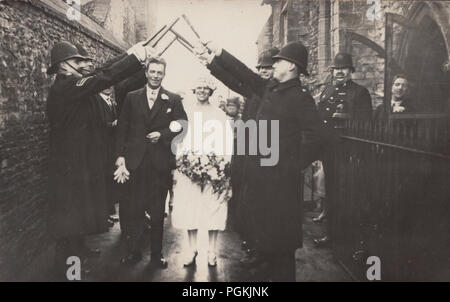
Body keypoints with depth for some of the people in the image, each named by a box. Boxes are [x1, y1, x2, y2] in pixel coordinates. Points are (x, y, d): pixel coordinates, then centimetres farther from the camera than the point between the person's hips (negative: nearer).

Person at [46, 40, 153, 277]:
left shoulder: (74, 84, 11)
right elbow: (104, 78, -29)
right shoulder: (65, 87, -22)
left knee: (82, 206, 21)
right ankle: (65, 260, 15)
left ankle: (78, 248, 37)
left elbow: (101, 75, 9)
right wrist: (135, 57, -28)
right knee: (70, 210, 2)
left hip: (84, 160, 10)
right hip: (72, 162, -10)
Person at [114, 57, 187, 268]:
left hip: (160, 162, -1)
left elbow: (182, 126, 4)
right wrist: (120, 155, -3)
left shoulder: (173, 100, 6)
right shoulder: (132, 98, 8)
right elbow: (122, 128, 6)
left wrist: (162, 134, -10)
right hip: (135, 161, 1)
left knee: (158, 211, 8)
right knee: (133, 209, 4)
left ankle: (157, 254, 20)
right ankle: (133, 251, 20)